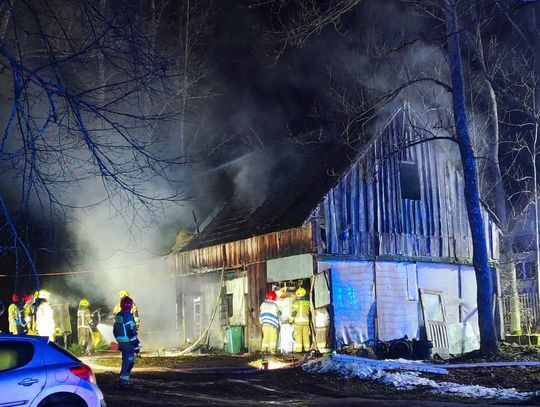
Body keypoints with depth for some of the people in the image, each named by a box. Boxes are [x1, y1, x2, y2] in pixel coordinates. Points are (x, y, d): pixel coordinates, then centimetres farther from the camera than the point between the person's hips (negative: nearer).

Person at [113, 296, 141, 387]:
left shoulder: (117, 316, 9)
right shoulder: (128, 316, -18)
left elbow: (115, 331, 18)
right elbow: (131, 332, -21)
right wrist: (136, 345, -17)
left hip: (121, 343, 9)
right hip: (128, 343, -9)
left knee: (126, 361, 19)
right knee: (128, 362, -3)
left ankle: (124, 379, 23)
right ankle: (123, 381, -3)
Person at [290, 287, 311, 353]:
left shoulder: (296, 302, -8)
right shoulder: (308, 303, 7)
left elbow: (294, 312, -11)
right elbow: (312, 312, 14)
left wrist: (291, 320, -2)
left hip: (298, 321, -4)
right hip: (306, 321, 4)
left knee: (298, 336, 0)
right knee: (306, 335, 9)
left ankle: (298, 349, -2)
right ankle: (307, 349, 9)